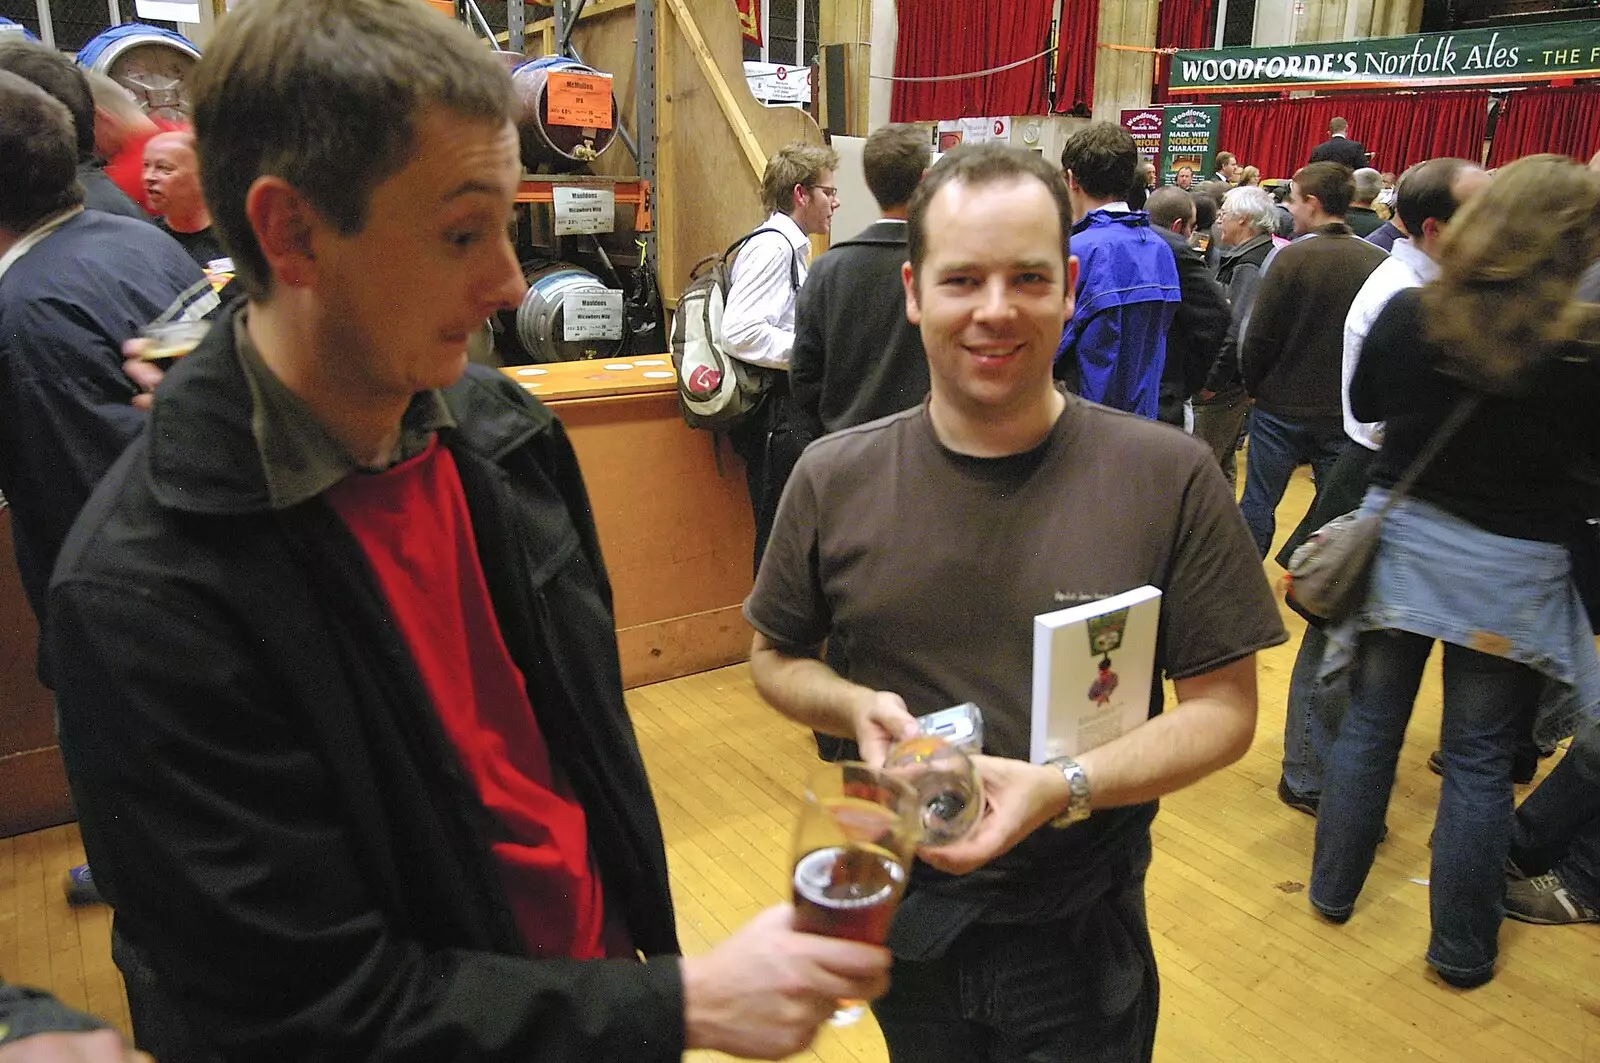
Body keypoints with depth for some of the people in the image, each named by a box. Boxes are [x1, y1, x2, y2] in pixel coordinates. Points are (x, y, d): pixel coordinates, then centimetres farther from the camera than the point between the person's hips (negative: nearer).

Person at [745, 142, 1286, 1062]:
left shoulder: (1171, 478, -14)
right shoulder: (835, 480, -9)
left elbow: (1224, 707, -9)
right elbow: (776, 658, 4)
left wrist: (1061, 788, -25)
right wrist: (857, 708, -17)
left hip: (1085, 935, -1)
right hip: (901, 915, 2)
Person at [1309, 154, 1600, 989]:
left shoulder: (1408, 315, -10)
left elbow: (1364, 405, 6)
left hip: (1400, 538, 2)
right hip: (1510, 568, -2)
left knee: (1370, 722, 17)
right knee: (1479, 756, 11)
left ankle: (1333, 890, 32)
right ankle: (1461, 950, 25)